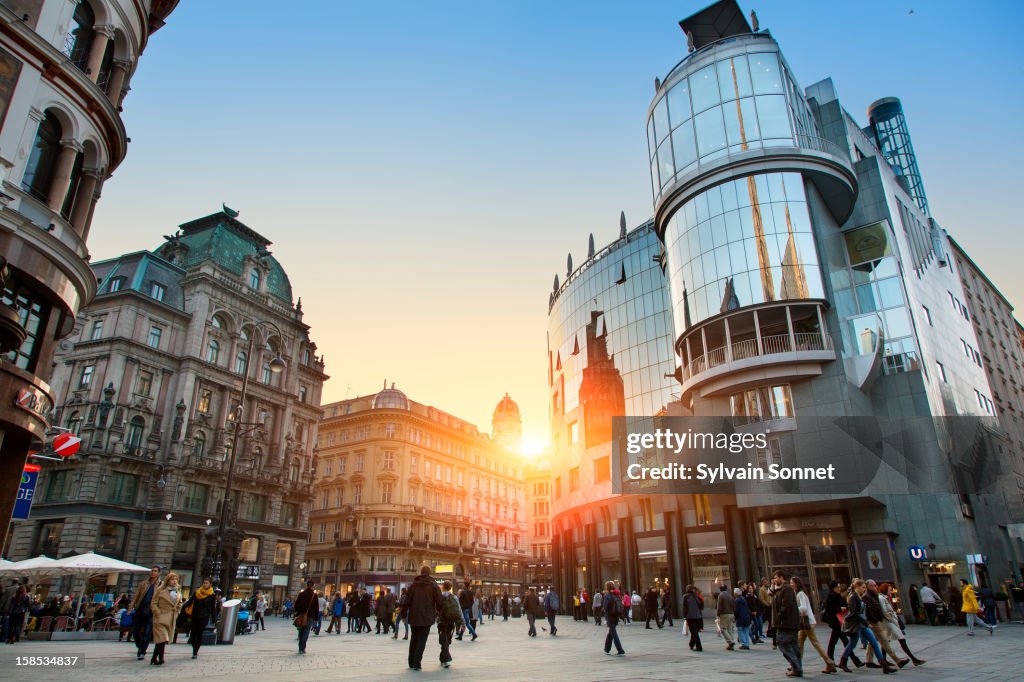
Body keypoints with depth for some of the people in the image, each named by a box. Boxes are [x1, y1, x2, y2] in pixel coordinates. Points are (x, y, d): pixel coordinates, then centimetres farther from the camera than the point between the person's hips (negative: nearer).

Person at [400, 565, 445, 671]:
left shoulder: (413, 585, 3)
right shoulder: (433, 586, -3)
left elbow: (407, 601, 0)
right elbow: (439, 601, -6)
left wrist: (404, 614, 9)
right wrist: (439, 611, 11)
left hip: (414, 617, 3)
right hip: (427, 617, -3)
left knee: (414, 639, 17)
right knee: (422, 640, 2)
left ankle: (411, 662, 23)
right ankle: (416, 663, -5)